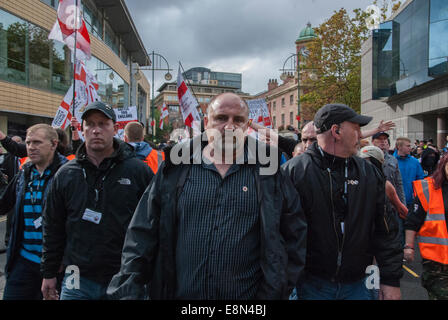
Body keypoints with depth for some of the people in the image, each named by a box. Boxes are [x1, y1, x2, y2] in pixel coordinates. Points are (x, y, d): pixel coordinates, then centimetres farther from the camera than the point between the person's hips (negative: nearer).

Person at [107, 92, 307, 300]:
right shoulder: (175, 170, -1)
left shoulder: (268, 173, -2)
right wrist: (128, 291, -5)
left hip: (248, 294, 0)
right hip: (178, 292, 1)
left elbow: (294, 235, 5)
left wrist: (279, 289, 0)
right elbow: (142, 236, 1)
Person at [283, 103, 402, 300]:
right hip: (310, 284, -4)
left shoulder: (369, 173, 5)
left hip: (357, 284, 4)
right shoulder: (294, 171, -11)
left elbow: (384, 231, 7)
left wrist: (391, 280, 5)